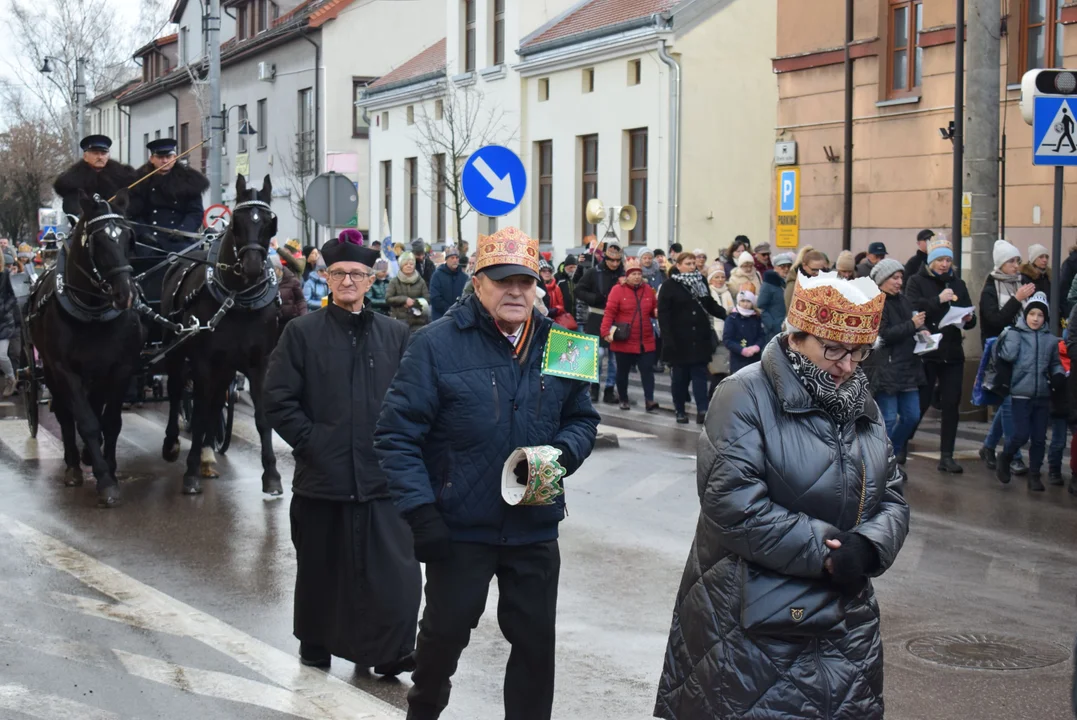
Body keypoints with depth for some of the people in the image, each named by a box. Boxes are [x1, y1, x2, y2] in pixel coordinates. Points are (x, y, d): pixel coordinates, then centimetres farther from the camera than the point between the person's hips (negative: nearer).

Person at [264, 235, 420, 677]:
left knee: (395, 569, -5)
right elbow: (279, 400, -2)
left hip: (382, 477, 1)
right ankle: (315, 643, 31)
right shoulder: (302, 333, 2)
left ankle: (388, 651, 7)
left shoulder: (395, 336, 8)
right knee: (320, 567, 13)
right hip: (321, 475, -1)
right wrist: (310, 442, -7)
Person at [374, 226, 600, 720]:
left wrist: (562, 453, -8)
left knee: (536, 641, 11)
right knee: (446, 632, 11)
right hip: (459, 528, -3)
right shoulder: (437, 344, -9)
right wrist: (420, 512, -16)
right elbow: (397, 434, -9)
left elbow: (583, 419, 15)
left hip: (535, 529, 3)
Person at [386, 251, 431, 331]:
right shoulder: (394, 282, 2)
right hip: (400, 319, -1)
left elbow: (427, 299, 2)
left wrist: (414, 302, -11)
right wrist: (405, 299, -14)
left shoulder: (420, 281, 5)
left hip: (418, 319, 1)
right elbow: (388, 298, -6)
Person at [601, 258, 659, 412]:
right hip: (624, 341, -3)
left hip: (646, 341, 3)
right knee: (623, 371, 11)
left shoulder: (648, 290, 5)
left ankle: (649, 401, -4)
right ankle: (623, 399, 26)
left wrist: (658, 312, -8)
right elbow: (609, 312, -13)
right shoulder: (618, 290, -7)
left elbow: (654, 311, 16)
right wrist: (606, 332, -22)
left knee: (648, 370, -3)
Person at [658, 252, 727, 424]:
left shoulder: (701, 282, 10)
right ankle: (680, 410, 16)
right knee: (680, 376, 5)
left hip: (700, 338, 3)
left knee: (700, 374, -3)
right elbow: (663, 314, -8)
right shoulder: (669, 286, -4)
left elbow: (711, 306, 16)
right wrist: (667, 339, -15)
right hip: (679, 339, -3)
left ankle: (703, 410, -8)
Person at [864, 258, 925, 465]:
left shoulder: (903, 301, 16)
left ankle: (894, 449, 31)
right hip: (884, 369, -8)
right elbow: (883, 335, -18)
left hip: (907, 369, 8)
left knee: (911, 416, 10)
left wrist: (921, 331, 6)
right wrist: (911, 325, -19)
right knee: (888, 419, -4)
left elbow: (913, 329, 28)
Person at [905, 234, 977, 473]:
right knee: (920, 404, -2)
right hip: (926, 352, -4)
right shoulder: (917, 281, 0)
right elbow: (912, 310, -17)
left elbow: (970, 318, 12)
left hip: (952, 354, 4)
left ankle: (946, 456, 9)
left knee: (951, 405, 3)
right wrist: (938, 300, -26)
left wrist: (968, 319, -10)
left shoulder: (958, 284, 13)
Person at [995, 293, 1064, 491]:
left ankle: (1034, 475, 18)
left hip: (1043, 396, 4)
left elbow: (1055, 363, 18)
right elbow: (1008, 355, -15)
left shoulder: (1050, 340, 9)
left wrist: (1059, 375, -1)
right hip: (1021, 394, -4)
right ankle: (1004, 460, 18)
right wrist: (1015, 334, -11)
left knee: (1039, 438, 6)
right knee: (1021, 435, -9)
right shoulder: (1015, 333, 0)